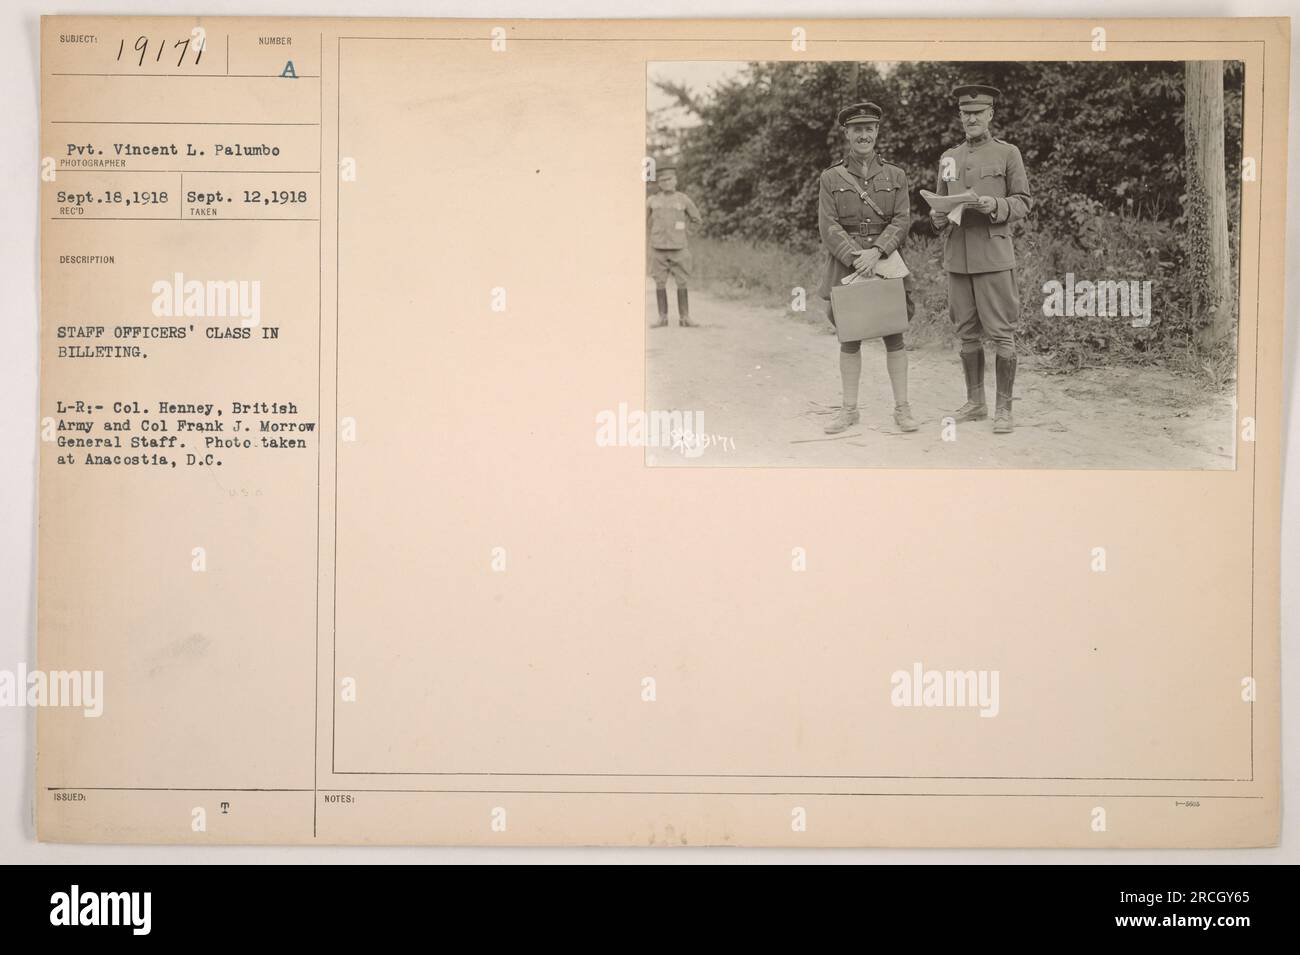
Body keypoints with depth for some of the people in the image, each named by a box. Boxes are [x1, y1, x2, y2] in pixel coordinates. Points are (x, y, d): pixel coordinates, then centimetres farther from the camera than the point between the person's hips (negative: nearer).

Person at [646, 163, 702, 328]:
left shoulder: (683, 199, 1)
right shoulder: (652, 201, 5)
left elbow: (698, 220, 10)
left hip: (678, 248, -1)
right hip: (658, 248, 1)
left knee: (683, 283, -1)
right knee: (660, 284, 2)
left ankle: (684, 318, 6)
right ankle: (663, 318, 8)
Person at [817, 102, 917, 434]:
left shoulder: (895, 176, 7)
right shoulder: (831, 178, 4)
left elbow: (901, 221, -1)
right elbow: (829, 226, -4)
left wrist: (876, 251, -18)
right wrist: (855, 257, -17)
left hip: (887, 261, 0)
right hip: (846, 263, 0)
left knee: (894, 335, -1)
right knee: (849, 338, 3)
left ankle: (902, 408, 5)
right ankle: (849, 409, 11)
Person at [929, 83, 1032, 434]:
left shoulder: (1008, 154, 2)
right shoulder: (949, 158, 14)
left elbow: (1024, 203, 0)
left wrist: (995, 205, -19)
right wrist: (937, 216, -4)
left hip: (994, 256, -4)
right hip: (957, 257, 5)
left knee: (1002, 334, -4)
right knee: (967, 333, 9)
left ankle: (1004, 409, 2)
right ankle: (975, 402, 20)